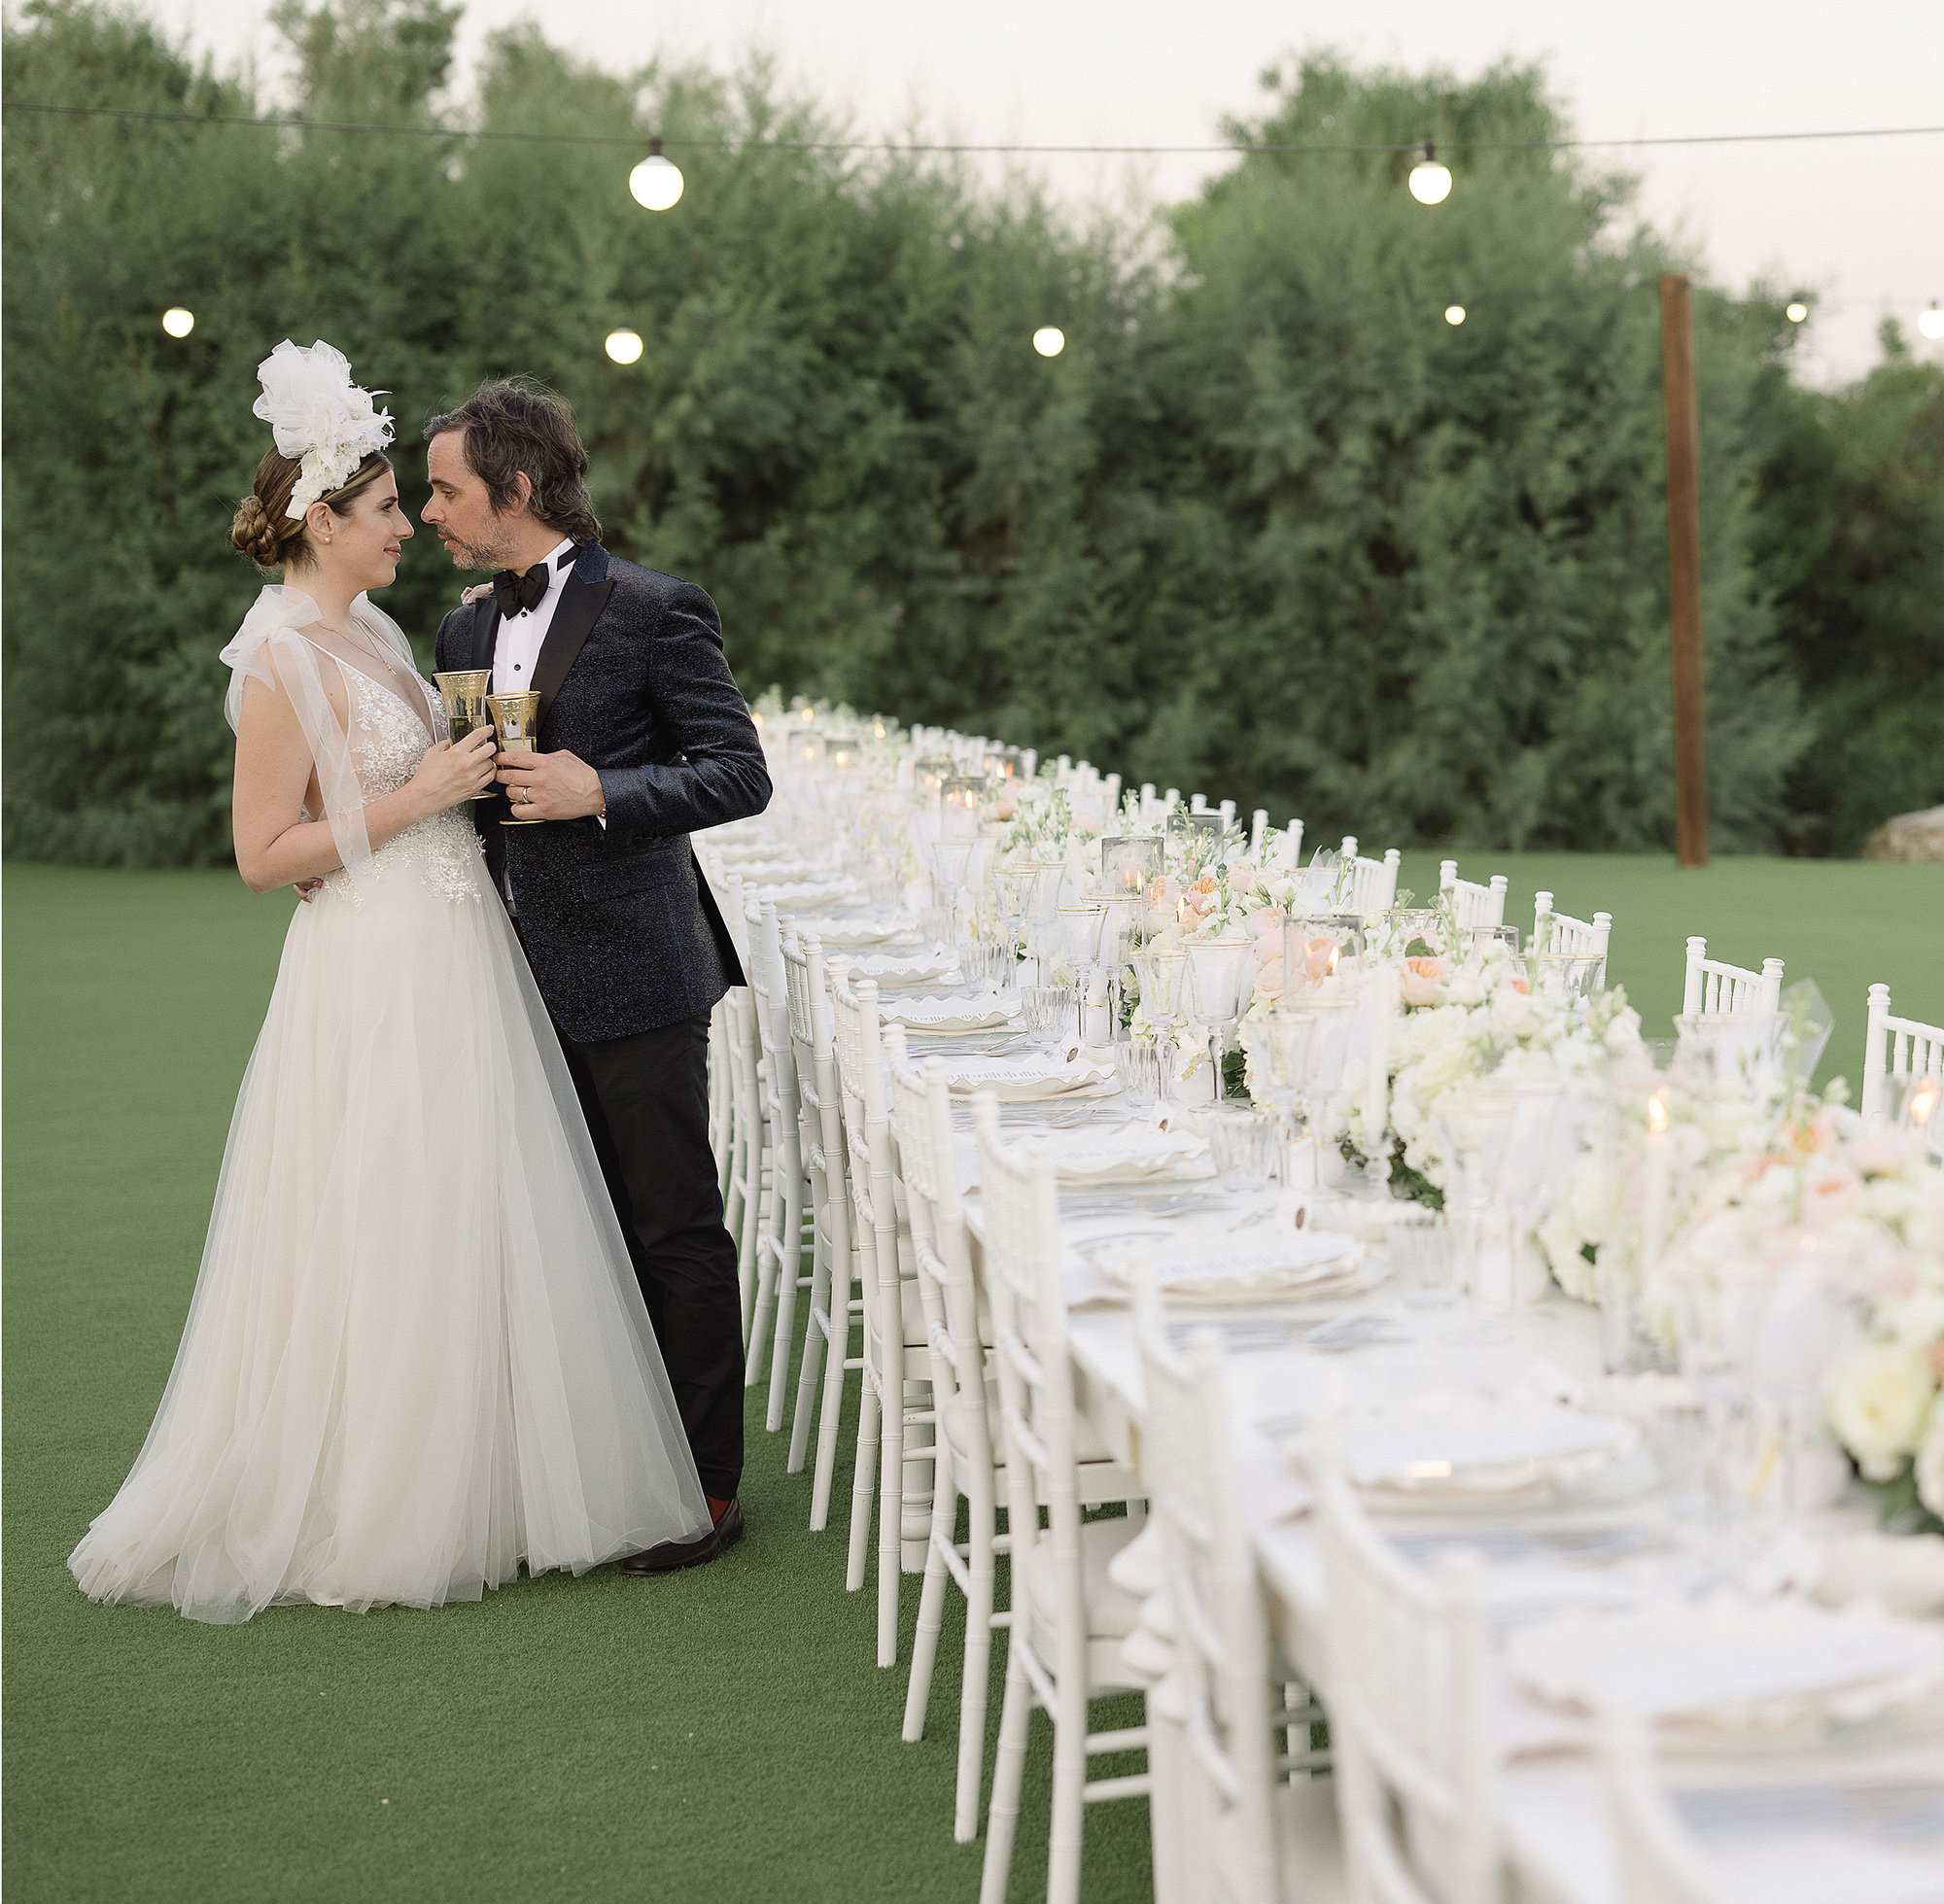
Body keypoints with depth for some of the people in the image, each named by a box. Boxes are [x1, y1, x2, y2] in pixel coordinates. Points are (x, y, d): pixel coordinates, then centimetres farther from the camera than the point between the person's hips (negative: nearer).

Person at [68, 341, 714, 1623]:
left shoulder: (372, 631, 12)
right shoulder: (284, 660, -15)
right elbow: (263, 854, -17)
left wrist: (477, 749, 12)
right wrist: (413, 803, -17)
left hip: (458, 966, 9)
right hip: (375, 977, -9)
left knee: (470, 1239, 13)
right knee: (384, 1249, -1)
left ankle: (463, 1497, 24)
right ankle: (355, 1523, 12)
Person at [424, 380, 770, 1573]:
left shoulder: (654, 612, -8)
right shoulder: (467, 633, 14)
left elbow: (741, 775, -10)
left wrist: (601, 792, -22)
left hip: (633, 979, -7)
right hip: (523, 980, 7)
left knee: (674, 1230, 0)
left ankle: (705, 1486, 10)